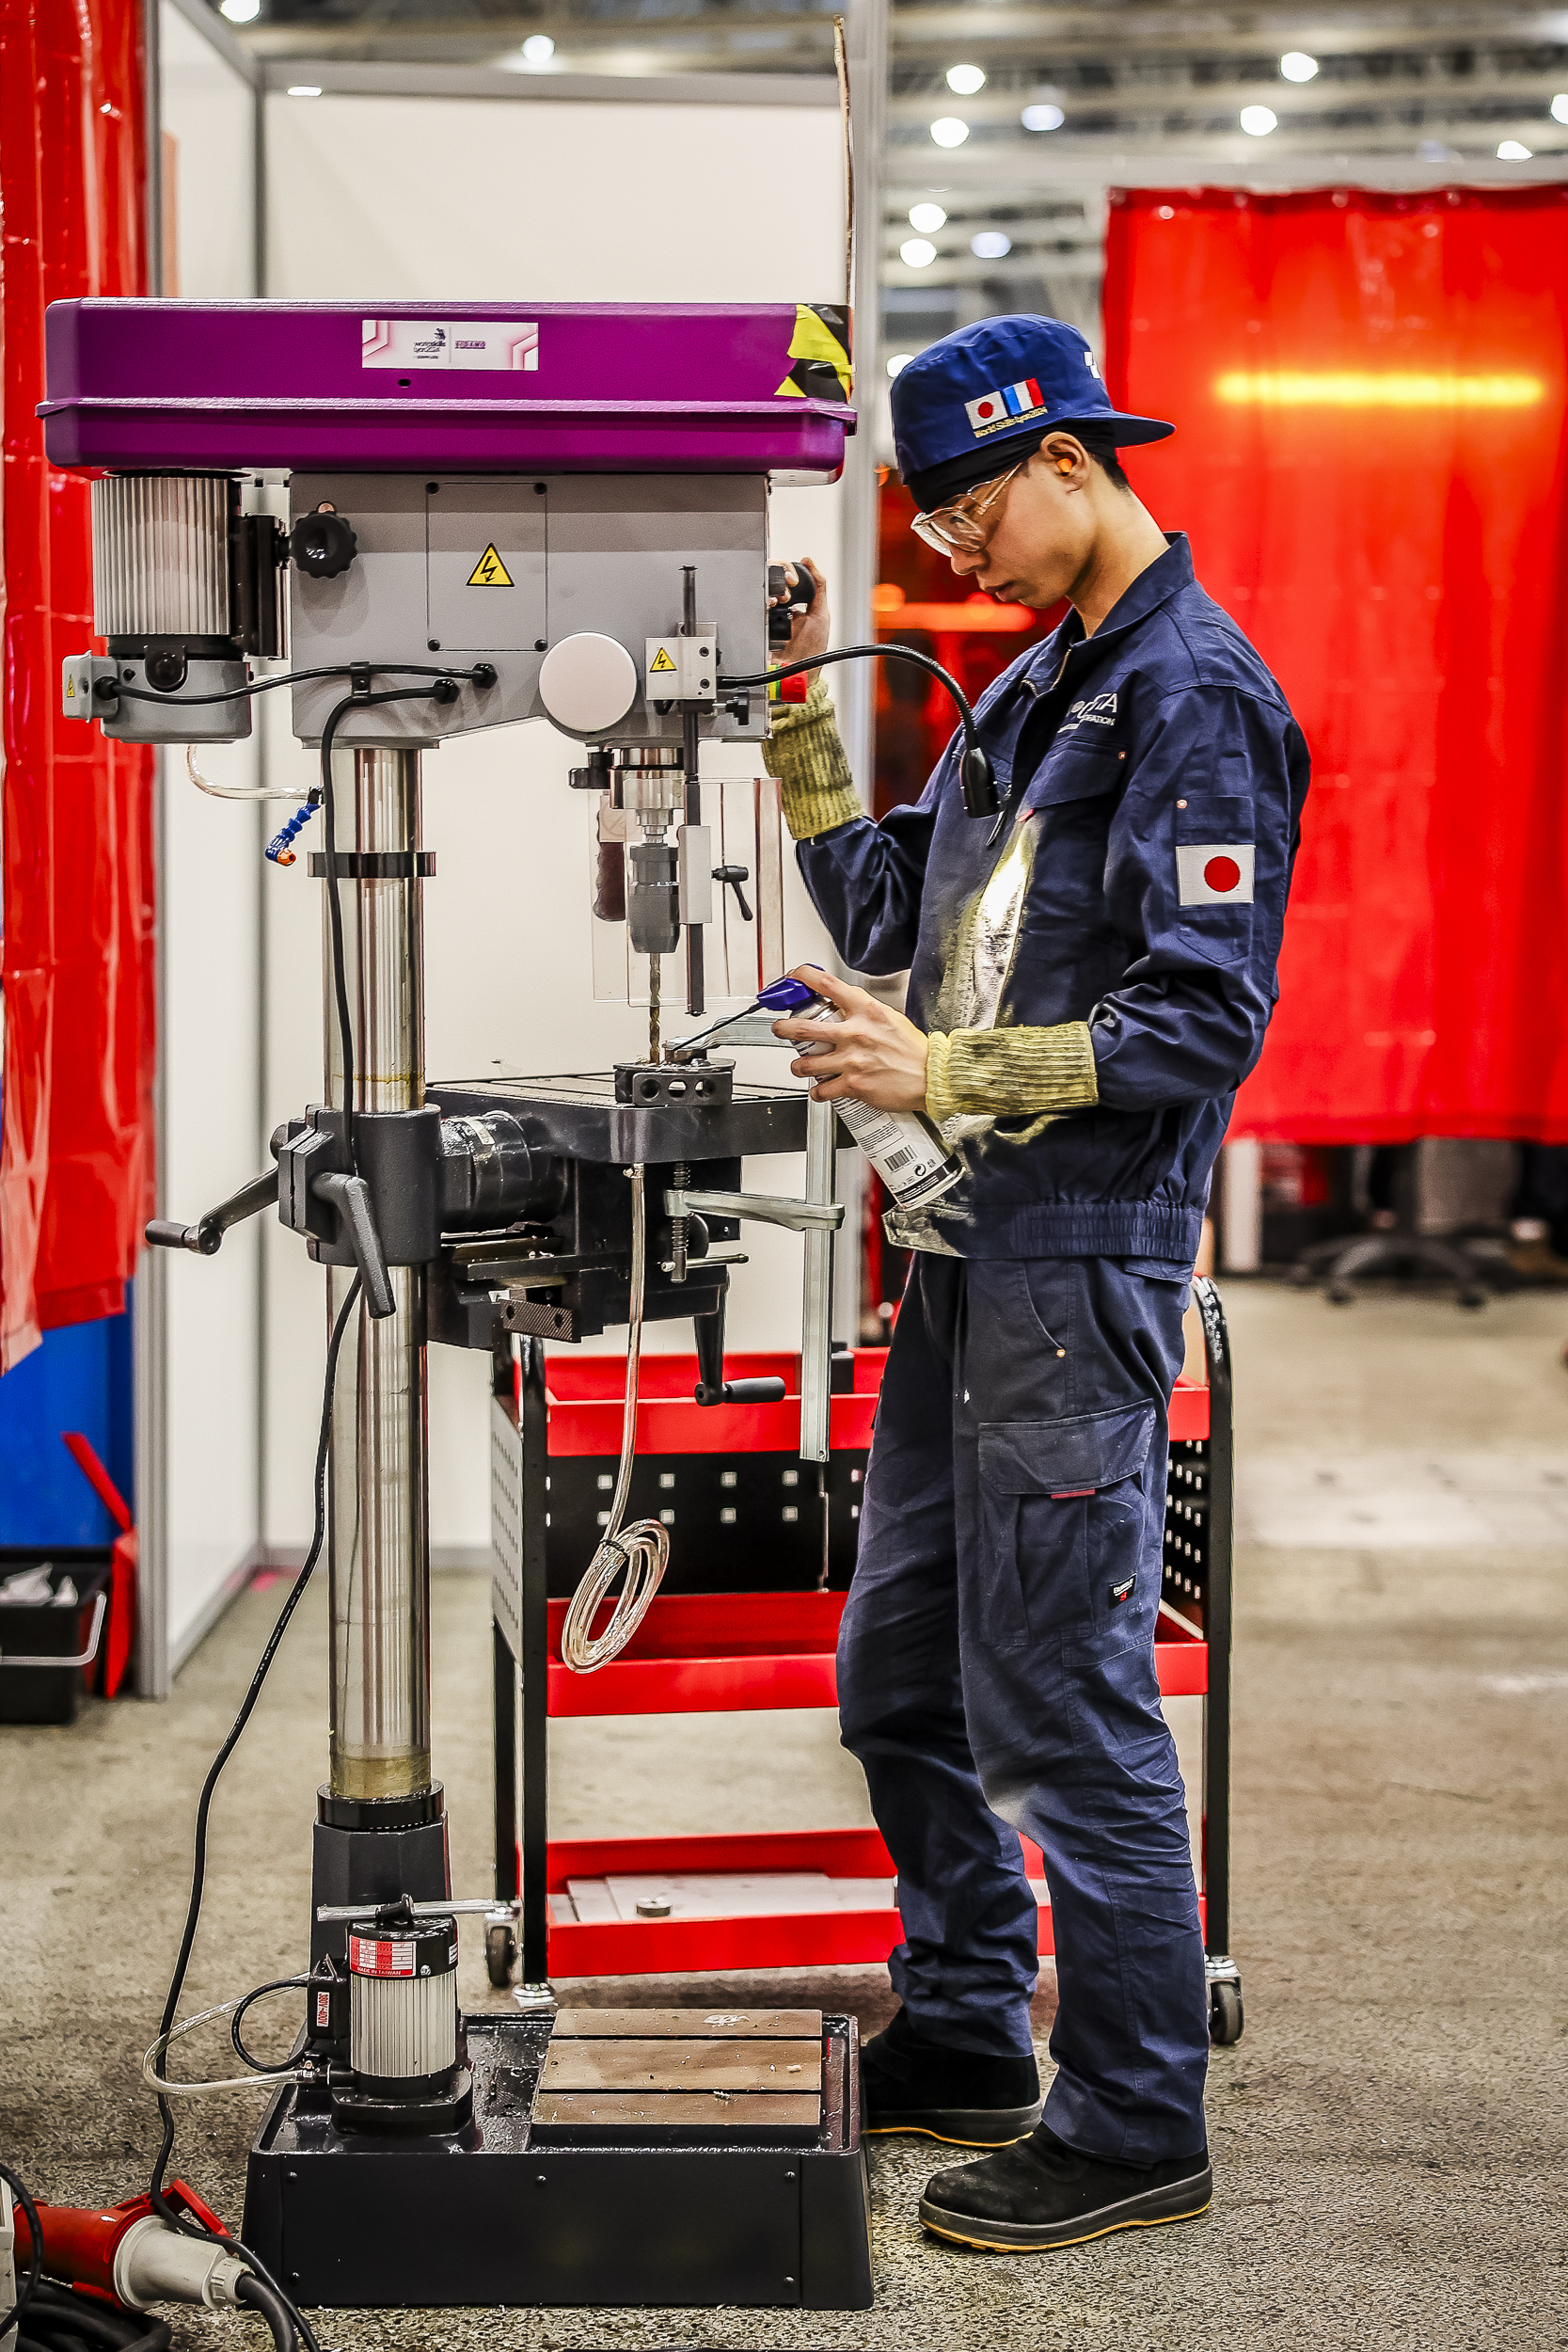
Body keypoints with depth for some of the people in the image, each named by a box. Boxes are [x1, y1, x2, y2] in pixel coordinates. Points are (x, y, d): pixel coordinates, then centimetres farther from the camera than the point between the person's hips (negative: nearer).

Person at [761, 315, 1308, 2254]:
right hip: (962, 1253, 10)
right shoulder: (1035, 688, 17)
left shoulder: (1197, 698, -12)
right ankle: (963, 2040, 31)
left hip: (1080, 1270, -9)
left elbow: (1202, 1021, -19)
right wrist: (797, 719, 12)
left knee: (1061, 1704, -4)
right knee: (902, 1675, 17)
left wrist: (946, 1075, -22)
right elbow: (886, 916, 20)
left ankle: (1135, 2125, 8)